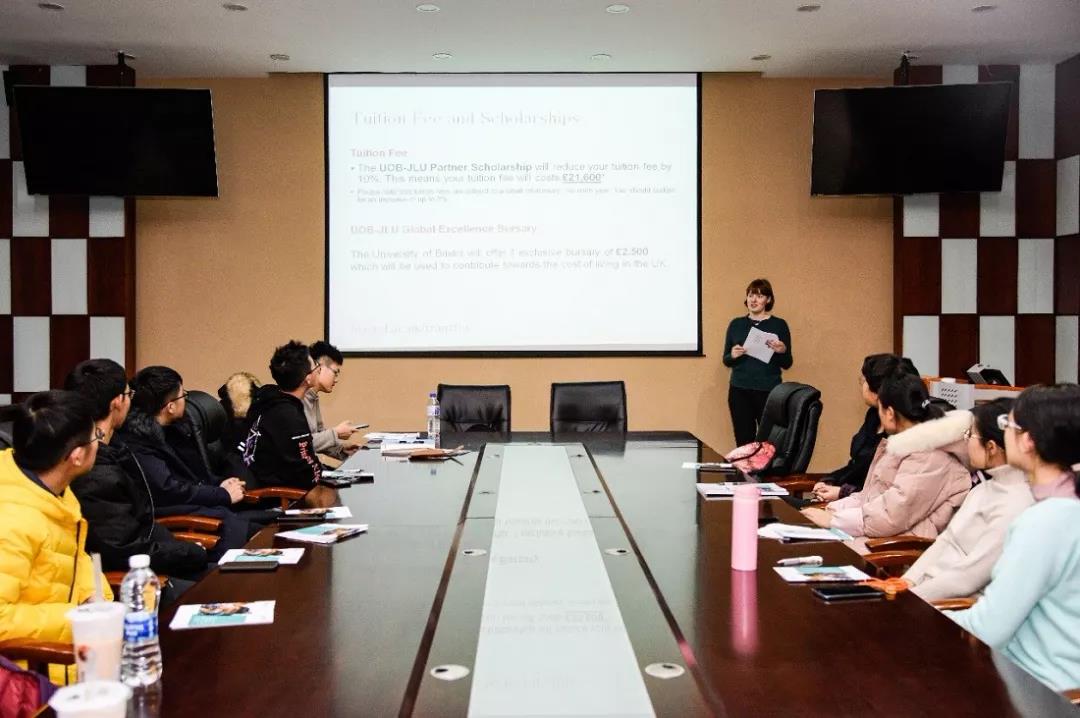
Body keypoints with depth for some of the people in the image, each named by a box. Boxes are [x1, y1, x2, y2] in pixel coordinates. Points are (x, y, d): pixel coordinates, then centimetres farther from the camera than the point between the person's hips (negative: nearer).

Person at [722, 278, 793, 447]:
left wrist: (782, 351, -15)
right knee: (743, 442, 0)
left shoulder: (779, 325, 4)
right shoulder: (736, 324, 10)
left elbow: (787, 364, 5)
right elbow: (726, 360, 14)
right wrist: (733, 355, -7)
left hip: (769, 392, -2)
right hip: (739, 391, 2)